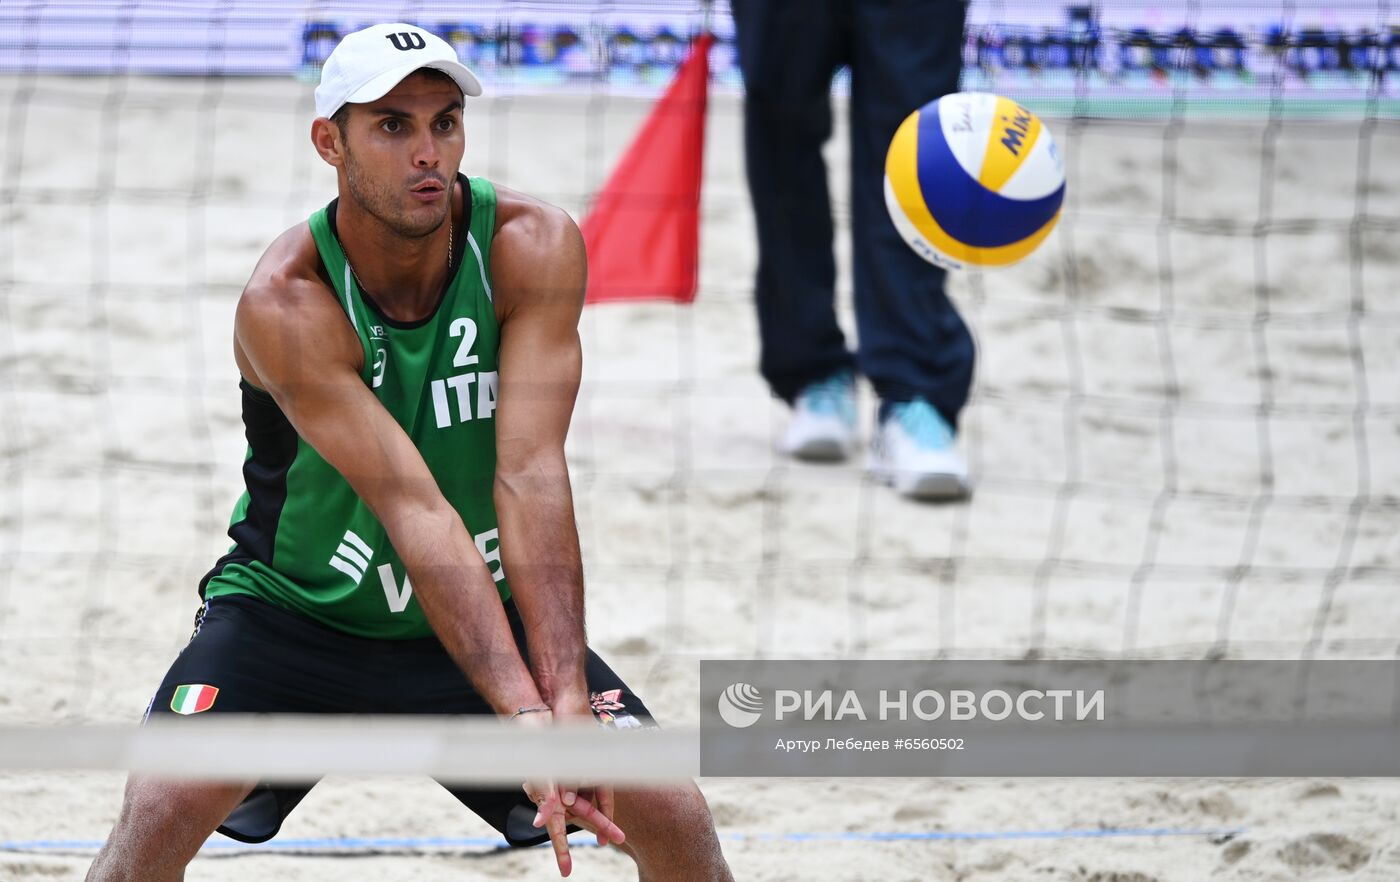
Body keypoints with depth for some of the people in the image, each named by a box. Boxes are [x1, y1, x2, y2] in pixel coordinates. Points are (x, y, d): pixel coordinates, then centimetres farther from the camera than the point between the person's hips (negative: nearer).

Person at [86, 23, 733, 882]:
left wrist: (567, 695, -38)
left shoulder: (532, 247, -19)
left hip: (489, 612, 3)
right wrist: (524, 716, -43)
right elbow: (414, 512, -34)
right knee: (161, 811, -26)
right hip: (294, 614, -3)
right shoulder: (284, 305, -26)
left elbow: (531, 477, -26)